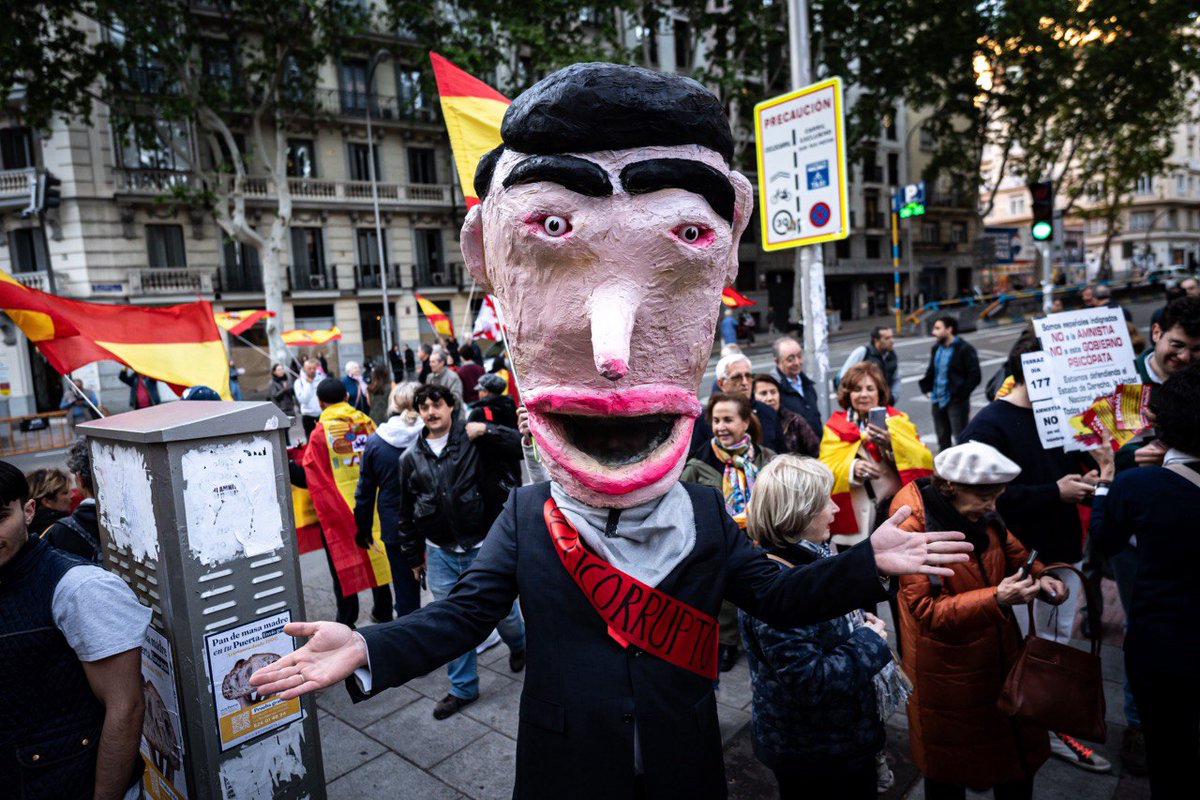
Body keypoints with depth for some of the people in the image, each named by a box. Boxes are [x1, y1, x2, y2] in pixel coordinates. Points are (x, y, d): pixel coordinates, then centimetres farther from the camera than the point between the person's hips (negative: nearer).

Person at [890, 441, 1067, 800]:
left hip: (1000, 658, 6)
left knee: (1017, 748, 19)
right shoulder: (913, 527, -25)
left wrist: (1040, 577, -11)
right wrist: (996, 599, -34)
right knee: (949, 769, 15)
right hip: (948, 673, -6)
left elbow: (1011, 549, 10)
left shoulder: (980, 514, -5)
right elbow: (928, 610, -25)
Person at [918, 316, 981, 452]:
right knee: (943, 439, 18)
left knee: (960, 439, -2)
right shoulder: (937, 348, 11)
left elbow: (975, 376, -14)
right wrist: (926, 387, 7)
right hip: (938, 400, 7)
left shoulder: (964, 349, -12)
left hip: (956, 401, -7)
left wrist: (960, 394, -17)